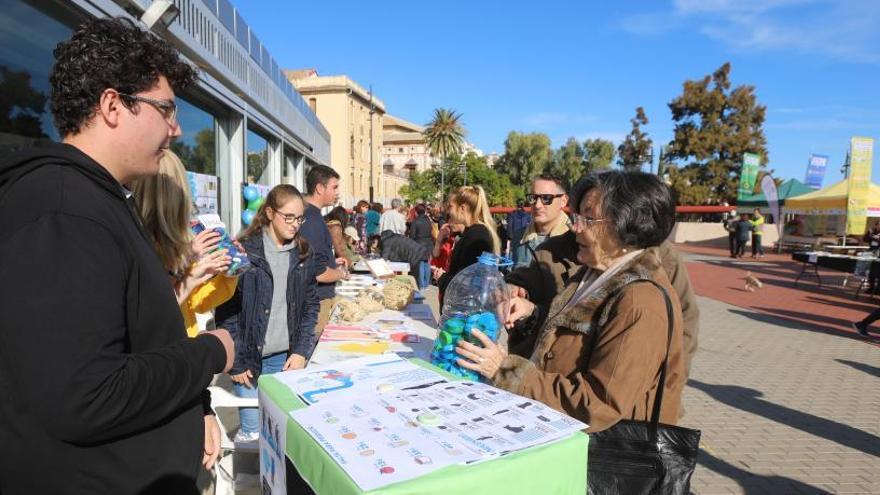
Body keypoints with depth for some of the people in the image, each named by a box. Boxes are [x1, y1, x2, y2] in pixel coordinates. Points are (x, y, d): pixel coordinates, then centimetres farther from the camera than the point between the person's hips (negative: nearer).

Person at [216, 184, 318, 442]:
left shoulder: (303, 253, 5)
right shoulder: (244, 251, -7)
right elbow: (227, 309, -6)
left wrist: (302, 351, 1)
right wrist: (236, 362, -7)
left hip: (287, 358, 4)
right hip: (250, 358, -3)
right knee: (252, 433, 0)